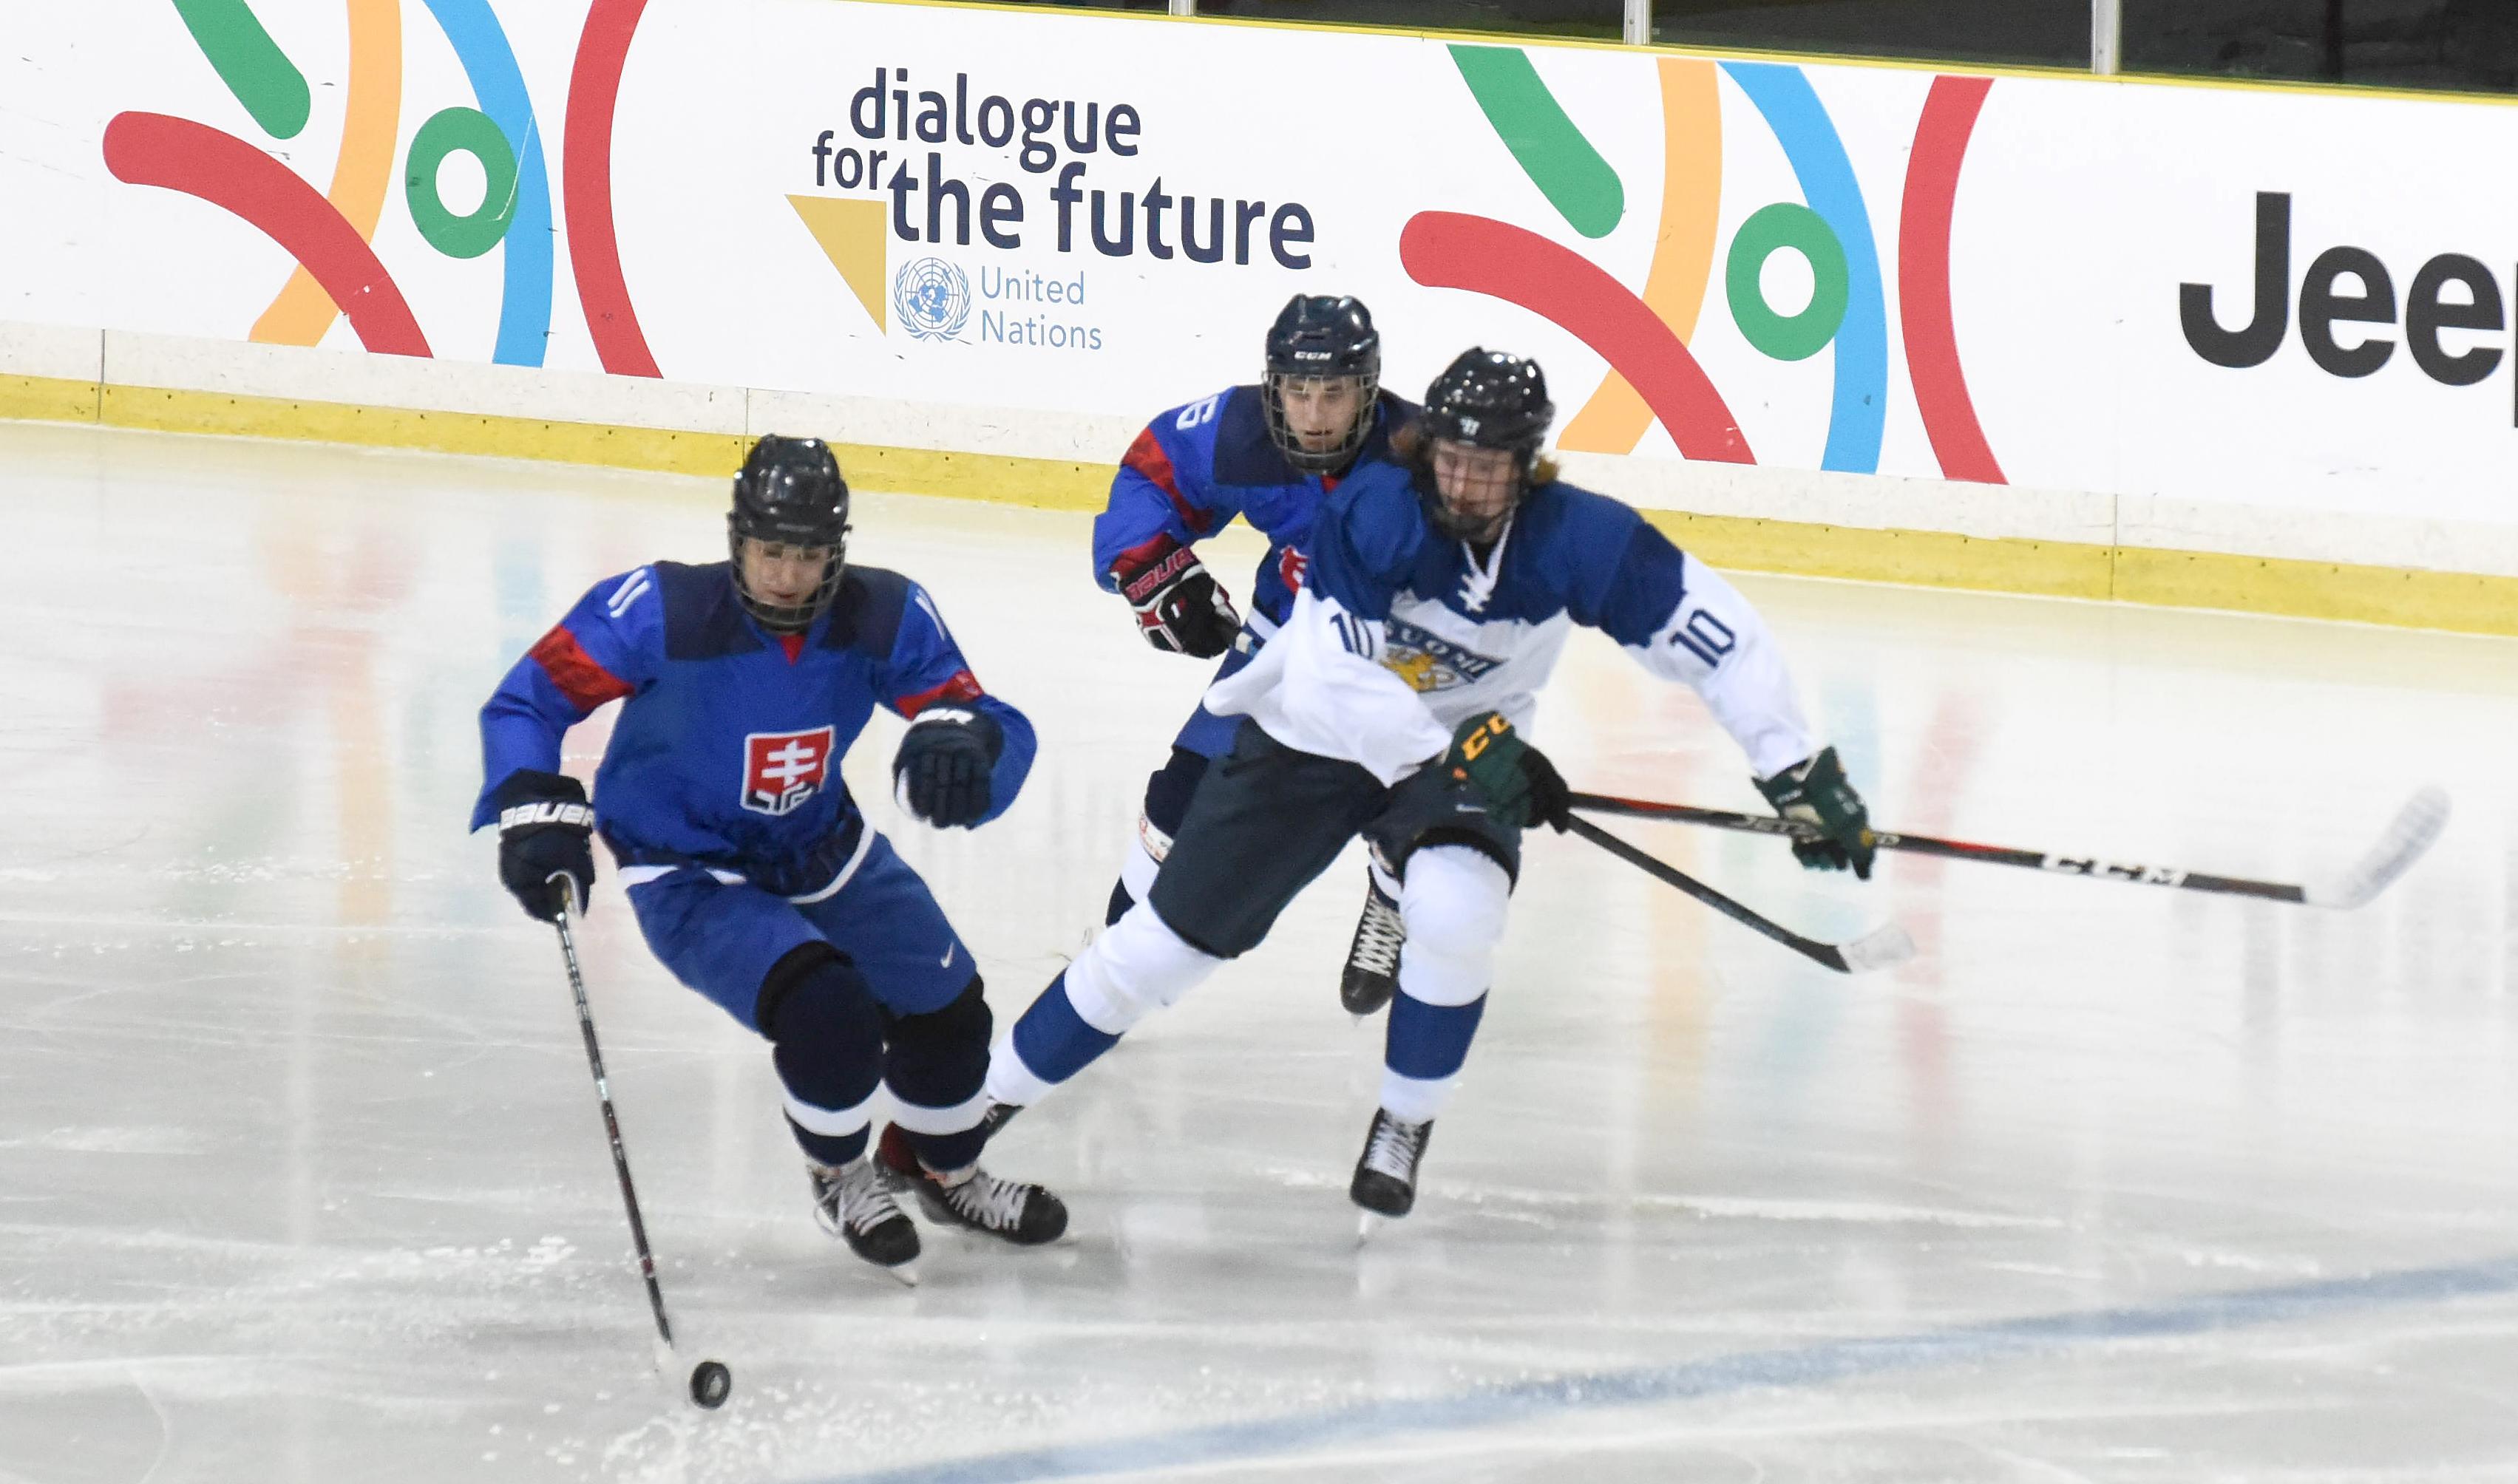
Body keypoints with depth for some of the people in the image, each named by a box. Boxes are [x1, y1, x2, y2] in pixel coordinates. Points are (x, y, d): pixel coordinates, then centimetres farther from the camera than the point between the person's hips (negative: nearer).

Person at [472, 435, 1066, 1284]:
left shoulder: (885, 618, -18)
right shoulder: (661, 613, -27)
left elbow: (999, 729, -19)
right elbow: (528, 699, -18)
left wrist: (960, 745, -44)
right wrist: (538, 816, -32)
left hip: (823, 854, 5)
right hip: (686, 877, -5)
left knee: (946, 1008, 10)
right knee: (827, 1007, -26)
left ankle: (952, 1178, 42)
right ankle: (839, 1180, 5)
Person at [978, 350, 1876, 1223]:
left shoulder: (1580, 540, -23)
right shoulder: (1373, 514, -27)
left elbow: (1717, 637, -20)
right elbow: (1334, 680, -30)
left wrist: (1799, 774, -24)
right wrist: (1454, 755, -37)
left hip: (1467, 748, 1)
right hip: (1312, 734, -1)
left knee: (1456, 912, -29)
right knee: (1176, 934, 1)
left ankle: (1405, 1124, -3)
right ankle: (989, 1094, 16)